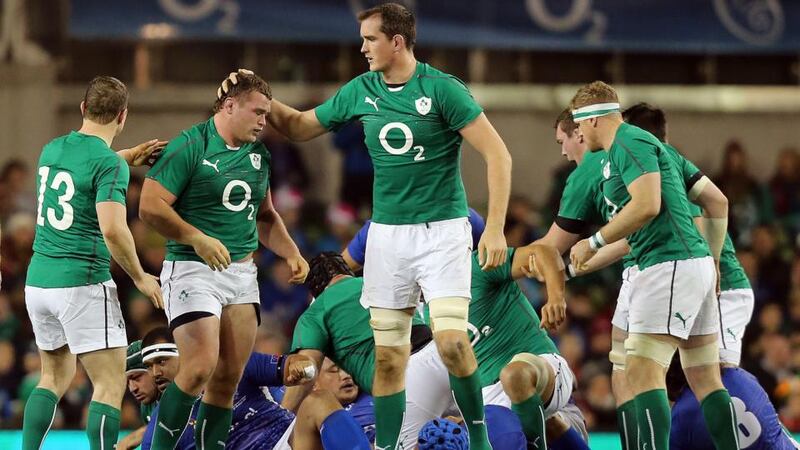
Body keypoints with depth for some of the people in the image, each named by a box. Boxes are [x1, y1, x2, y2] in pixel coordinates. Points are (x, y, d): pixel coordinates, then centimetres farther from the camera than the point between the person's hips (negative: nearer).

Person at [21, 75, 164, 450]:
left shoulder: (52, 150, 9)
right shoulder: (109, 165, -14)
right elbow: (113, 229, -24)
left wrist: (127, 158, 28)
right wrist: (140, 277, -10)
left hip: (38, 280, 8)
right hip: (82, 284, -7)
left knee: (56, 376, 22)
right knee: (111, 384, -4)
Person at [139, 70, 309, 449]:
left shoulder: (258, 155, 13)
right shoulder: (189, 147, -10)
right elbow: (150, 206, -15)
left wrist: (291, 254, 11)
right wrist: (198, 239, -22)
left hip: (242, 272, 7)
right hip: (192, 271, -7)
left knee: (229, 377, 3)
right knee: (202, 366, -19)